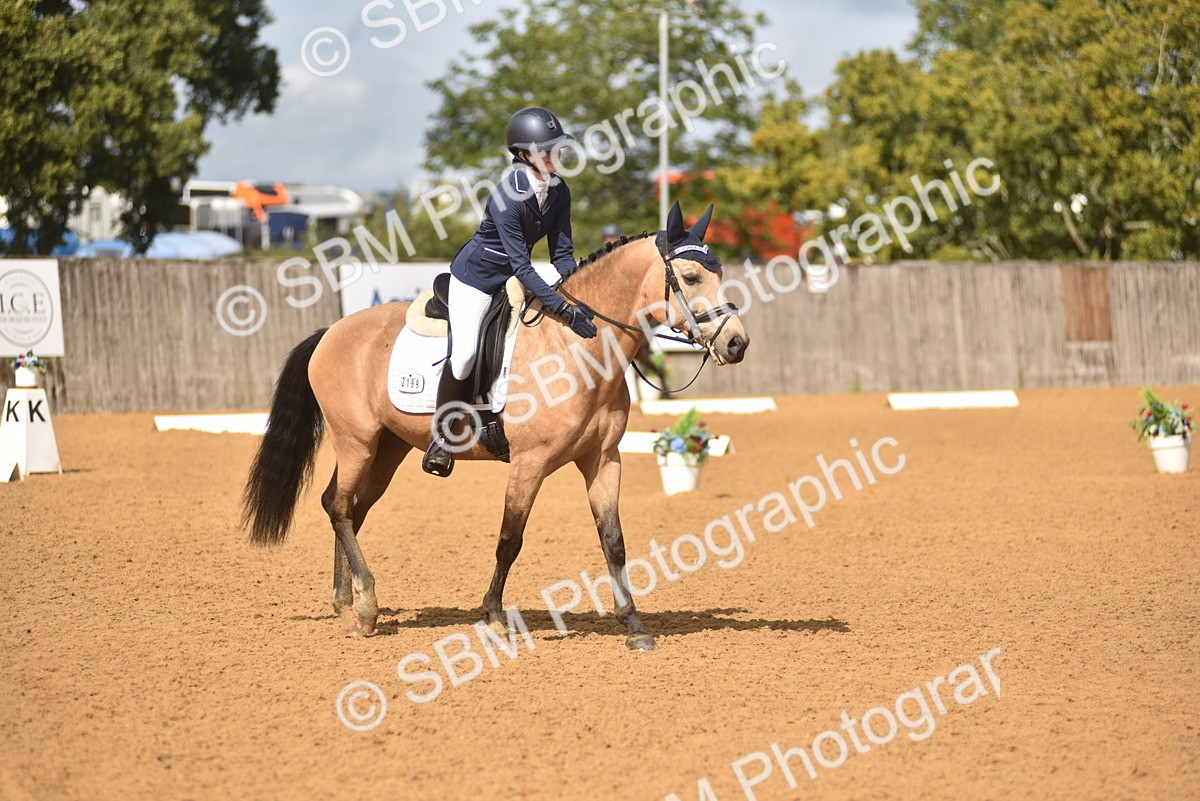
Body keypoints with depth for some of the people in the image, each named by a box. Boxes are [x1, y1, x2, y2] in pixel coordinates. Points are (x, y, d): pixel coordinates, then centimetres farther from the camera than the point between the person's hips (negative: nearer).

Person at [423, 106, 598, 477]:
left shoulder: (559, 192, -9)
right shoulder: (506, 197, -31)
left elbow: (562, 252, -3)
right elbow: (522, 265, -33)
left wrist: (577, 299, -18)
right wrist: (562, 308, -38)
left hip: (515, 278, 8)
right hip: (476, 277, -8)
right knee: (464, 353, -20)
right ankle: (442, 433, 1)